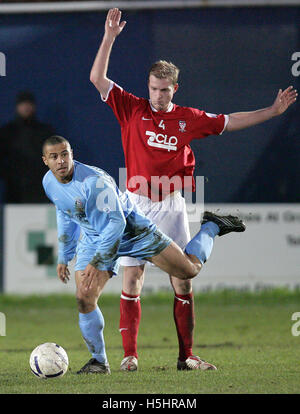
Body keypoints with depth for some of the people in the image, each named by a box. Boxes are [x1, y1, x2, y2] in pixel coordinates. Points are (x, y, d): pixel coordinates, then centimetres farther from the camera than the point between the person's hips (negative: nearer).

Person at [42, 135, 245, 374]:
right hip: (93, 239, 5)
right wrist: (64, 257, 17)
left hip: (131, 231, -5)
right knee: (84, 299, -13)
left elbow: (116, 222, -29)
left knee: (189, 270, -2)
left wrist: (96, 262, -33)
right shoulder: (49, 183, -7)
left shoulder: (94, 181, -32)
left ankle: (211, 227, 28)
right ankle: (99, 361, 2)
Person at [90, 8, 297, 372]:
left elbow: (229, 122, 18)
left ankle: (186, 355, 8)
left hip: (172, 206, 2)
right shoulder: (132, 110, 2)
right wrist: (110, 37, -12)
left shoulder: (188, 119, 7)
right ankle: (129, 355, -2)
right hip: (137, 205, -2)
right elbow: (97, 79, -5)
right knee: (131, 280, -6)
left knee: (182, 283, 1)